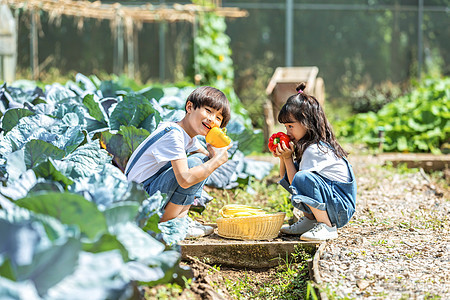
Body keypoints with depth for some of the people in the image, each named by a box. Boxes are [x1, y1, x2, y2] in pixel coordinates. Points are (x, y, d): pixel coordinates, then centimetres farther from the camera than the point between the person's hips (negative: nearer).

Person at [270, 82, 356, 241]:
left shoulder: (315, 150, -19)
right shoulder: (305, 145, 11)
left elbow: (298, 183, -18)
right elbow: (285, 178, 19)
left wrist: (288, 157, -13)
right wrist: (282, 157, 3)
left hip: (342, 208, -10)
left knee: (303, 178, -30)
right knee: (290, 175, 10)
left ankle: (328, 227, -20)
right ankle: (309, 220, 10)